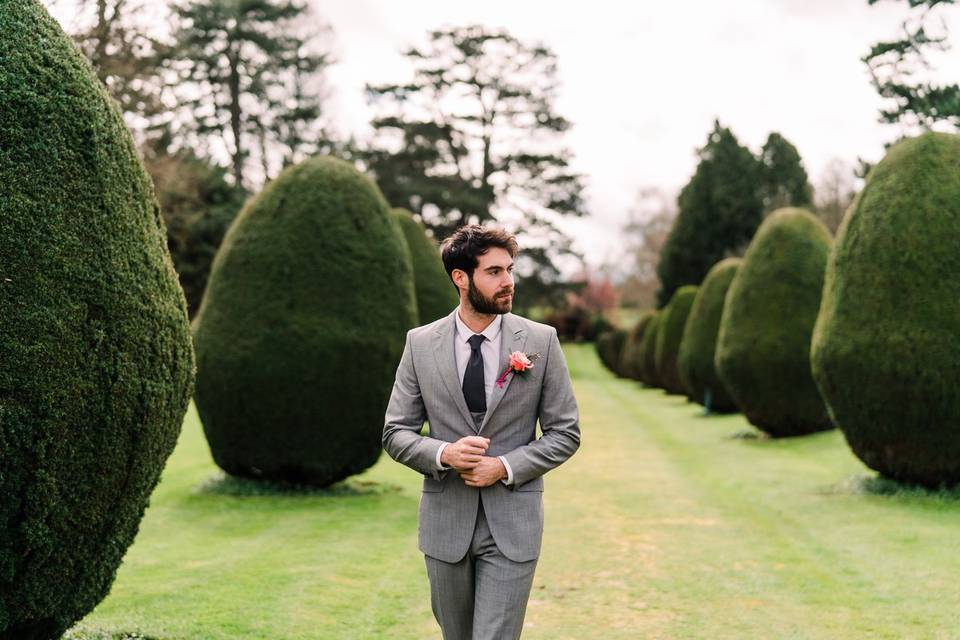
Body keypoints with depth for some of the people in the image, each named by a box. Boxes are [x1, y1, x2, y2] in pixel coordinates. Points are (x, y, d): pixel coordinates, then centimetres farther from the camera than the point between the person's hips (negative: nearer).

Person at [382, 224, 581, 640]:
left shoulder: (541, 341, -3)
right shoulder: (420, 344, -1)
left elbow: (565, 433, 0)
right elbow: (395, 433, 2)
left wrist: (505, 466, -15)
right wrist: (444, 454, -18)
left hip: (512, 526, -2)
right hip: (445, 522, 2)